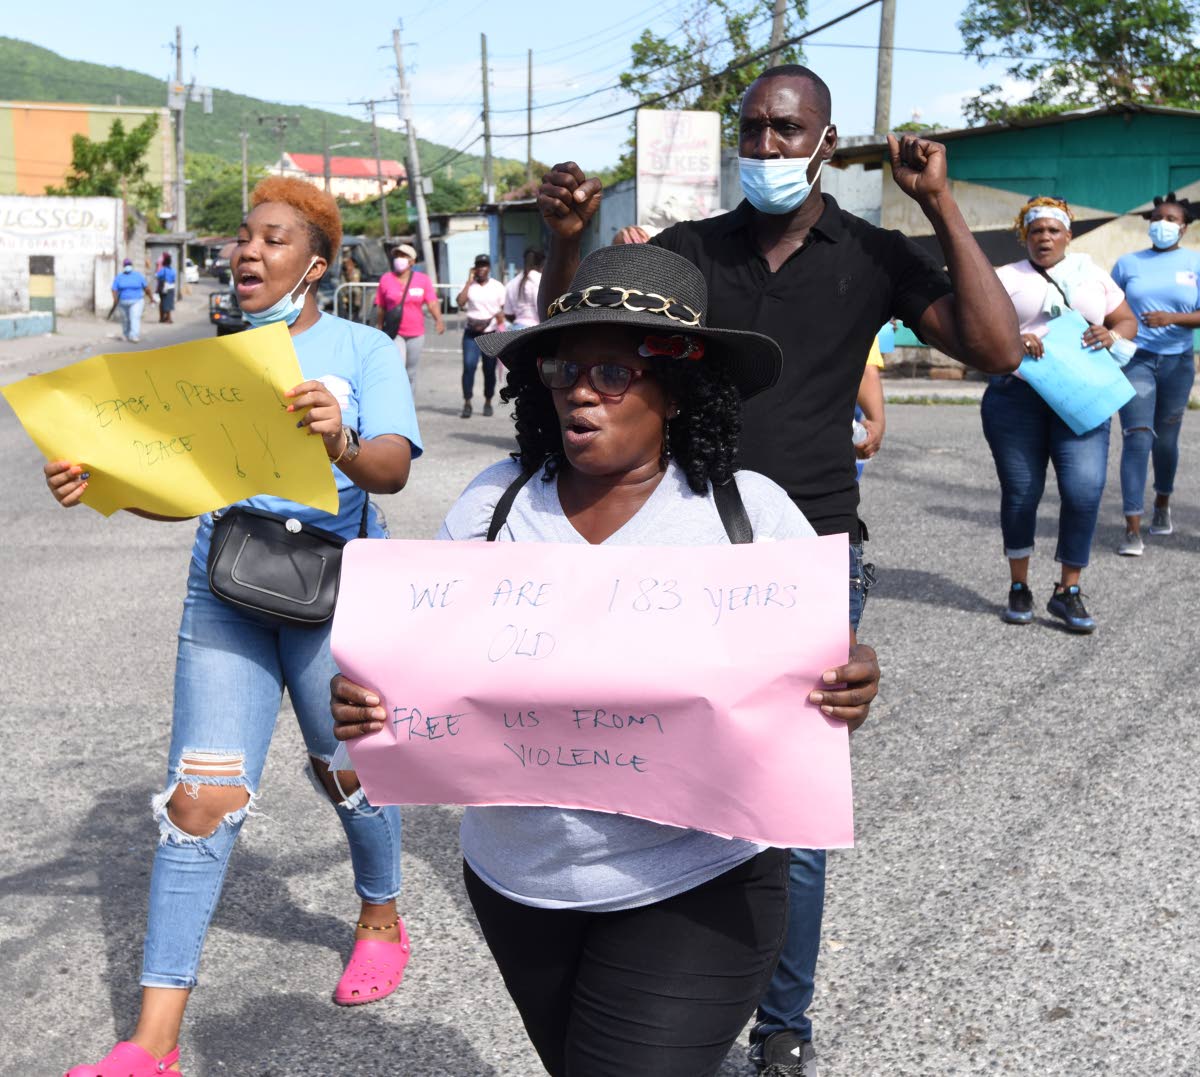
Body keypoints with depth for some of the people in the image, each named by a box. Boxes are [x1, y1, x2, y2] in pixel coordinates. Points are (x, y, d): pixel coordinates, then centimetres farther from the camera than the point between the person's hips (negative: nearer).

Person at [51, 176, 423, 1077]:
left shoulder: (362, 350, -4)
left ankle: (383, 919, 44)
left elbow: (394, 469, -19)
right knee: (200, 798, -5)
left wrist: (343, 446, -41)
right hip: (227, 590, 3)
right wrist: (103, 486, -10)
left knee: (349, 773, 12)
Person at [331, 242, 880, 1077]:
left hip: (695, 890, -3)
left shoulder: (752, 512, -9)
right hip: (517, 881, 4)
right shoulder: (495, 503, -2)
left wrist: (848, 692, -26)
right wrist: (369, 706, -18)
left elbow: (820, 675, -4)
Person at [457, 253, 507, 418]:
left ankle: (488, 403, 16)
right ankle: (467, 403, -9)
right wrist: (469, 281, -6)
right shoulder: (469, 286, 7)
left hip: (492, 333, 0)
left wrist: (501, 316, -14)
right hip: (472, 333, 0)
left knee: (490, 369, 4)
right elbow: (460, 302, -9)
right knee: (469, 366, -13)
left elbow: (504, 308, 9)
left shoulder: (498, 287, 7)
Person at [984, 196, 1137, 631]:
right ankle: (1019, 587, 19)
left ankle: (1068, 591, 0)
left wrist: (1111, 335, -5)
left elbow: (1128, 321, 18)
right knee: (1020, 493, 3)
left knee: (1084, 489, -12)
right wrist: (1011, 340, -21)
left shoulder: (1092, 274, 17)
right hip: (1017, 396, -1)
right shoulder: (1006, 277, 9)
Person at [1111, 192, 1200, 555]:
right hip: (1135, 359, -1)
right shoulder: (1128, 263, 5)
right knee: (1137, 438, -13)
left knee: (1166, 438, 11)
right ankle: (1132, 529, -15)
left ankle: (1162, 505, 37)